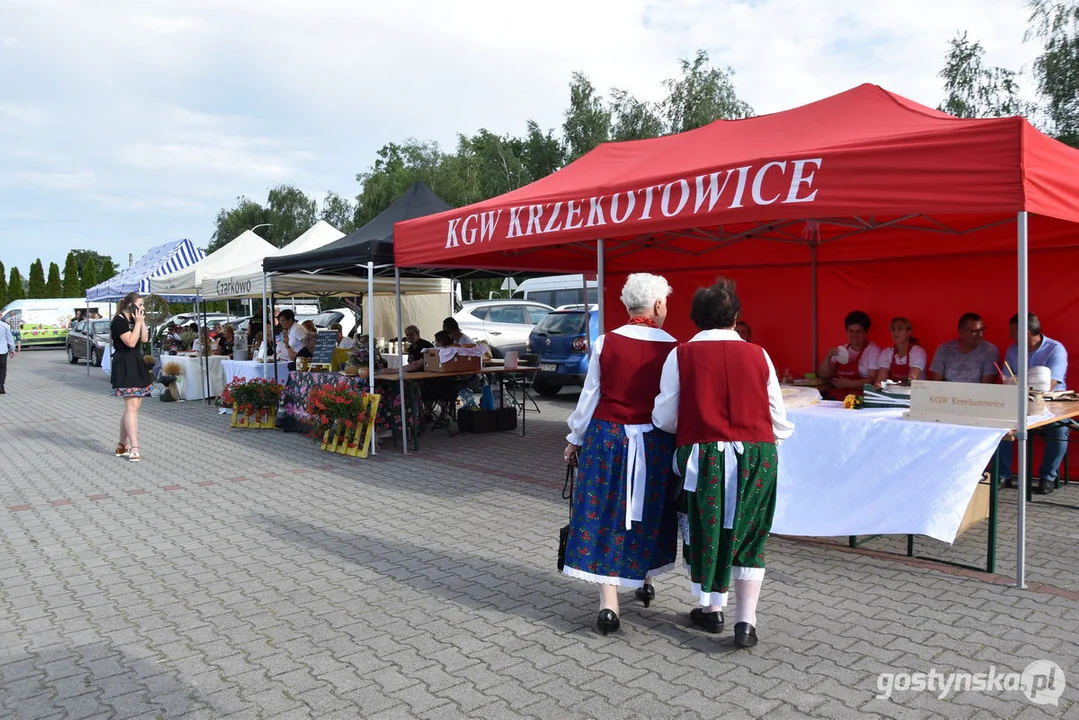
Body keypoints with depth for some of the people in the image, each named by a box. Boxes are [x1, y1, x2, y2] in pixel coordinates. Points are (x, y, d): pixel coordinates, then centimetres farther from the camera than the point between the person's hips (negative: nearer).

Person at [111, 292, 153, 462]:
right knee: (132, 406, -14)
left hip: (136, 365, 10)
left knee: (133, 405, 12)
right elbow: (131, 342, -20)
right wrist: (138, 322, -15)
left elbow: (144, 339, 10)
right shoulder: (119, 321, -12)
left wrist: (142, 321, 3)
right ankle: (134, 449, -15)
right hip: (125, 366, -10)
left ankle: (122, 445, 21)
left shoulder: (132, 320, 15)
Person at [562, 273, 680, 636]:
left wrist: (575, 439, 9)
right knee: (648, 512, 20)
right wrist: (677, 443, 9)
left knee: (604, 514, 5)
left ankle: (608, 604, 2)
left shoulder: (606, 342, -6)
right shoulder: (673, 349, -7)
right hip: (655, 442, 1)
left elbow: (590, 396, -2)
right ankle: (645, 580, 39)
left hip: (607, 438, -1)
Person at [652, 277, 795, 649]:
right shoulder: (757, 354, -1)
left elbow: (665, 418, -3)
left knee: (706, 530, 17)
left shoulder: (682, 355, -5)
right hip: (756, 456, 1)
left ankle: (712, 607, 30)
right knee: (749, 535, 14)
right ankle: (746, 619, 12)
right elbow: (779, 419, 2)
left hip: (703, 455, -1)